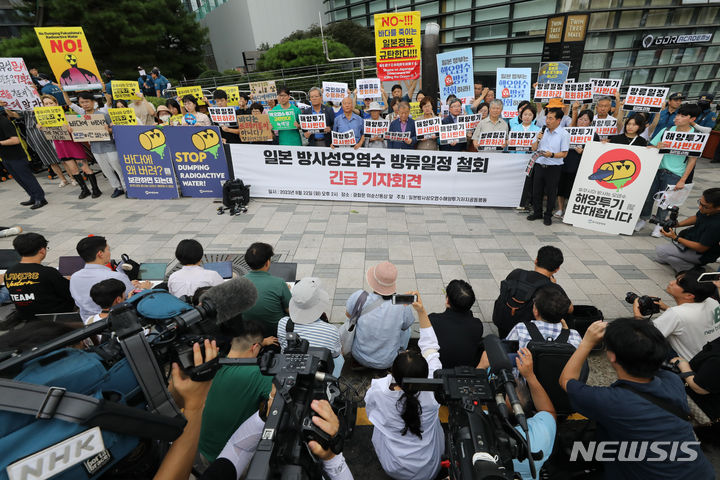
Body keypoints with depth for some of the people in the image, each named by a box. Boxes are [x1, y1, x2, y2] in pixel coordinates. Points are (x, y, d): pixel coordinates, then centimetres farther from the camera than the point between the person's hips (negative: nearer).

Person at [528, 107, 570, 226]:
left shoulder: (564, 134, -5)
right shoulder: (542, 131, 9)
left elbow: (564, 154, -8)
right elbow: (534, 148, 10)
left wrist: (552, 155, -23)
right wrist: (538, 140, -7)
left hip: (554, 168, -4)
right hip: (539, 165, 4)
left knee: (551, 193, 5)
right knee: (536, 191, 10)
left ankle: (548, 216, 17)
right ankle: (537, 212, 25)